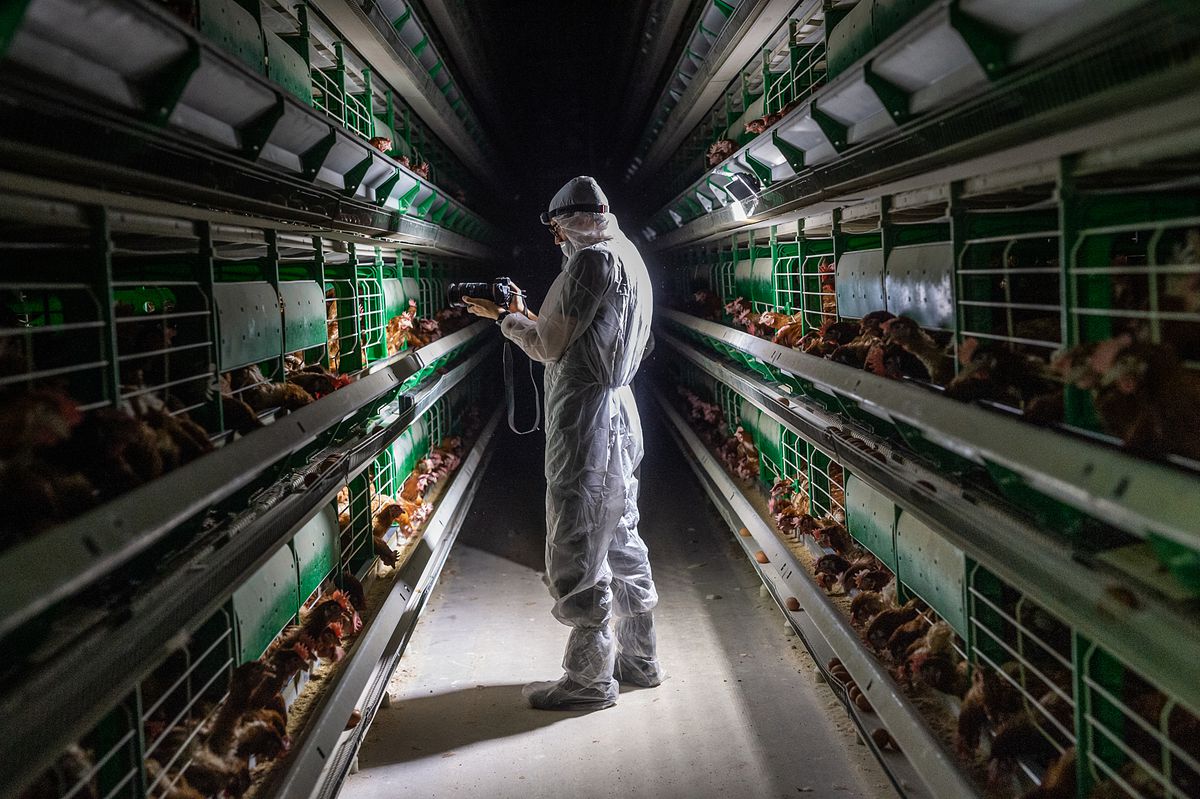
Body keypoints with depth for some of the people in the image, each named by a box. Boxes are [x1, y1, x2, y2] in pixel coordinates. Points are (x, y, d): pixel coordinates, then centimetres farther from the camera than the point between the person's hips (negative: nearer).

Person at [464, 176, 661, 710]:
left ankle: (589, 678, 4)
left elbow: (551, 345, -12)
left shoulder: (593, 259, -13)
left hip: (585, 424, -10)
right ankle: (640, 659, 27)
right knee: (620, 540, 17)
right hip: (618, 416, 10)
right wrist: (514, 316, 19)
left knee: (577, 552, -3)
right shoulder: (629, 258, 18)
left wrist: (509, 318, 5)